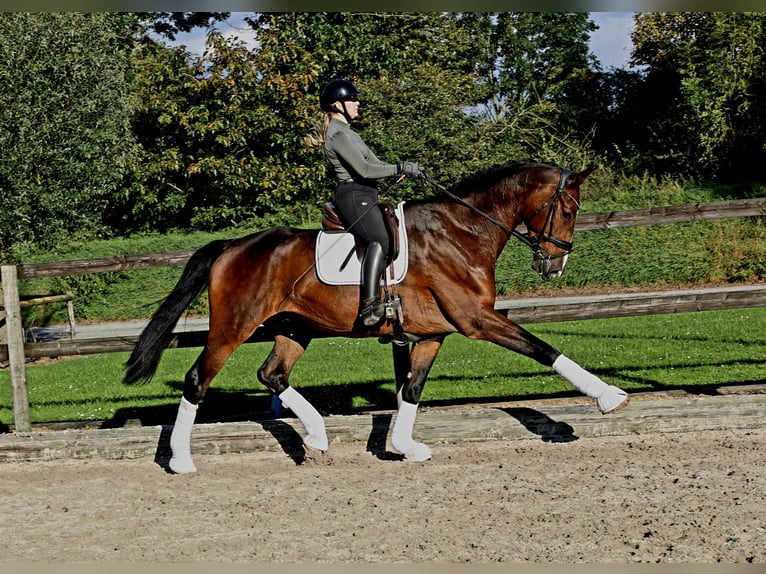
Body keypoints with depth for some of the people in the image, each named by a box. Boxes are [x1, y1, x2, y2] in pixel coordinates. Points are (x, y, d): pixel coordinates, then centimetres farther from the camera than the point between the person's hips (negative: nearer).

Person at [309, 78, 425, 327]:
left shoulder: (346, 131, 23)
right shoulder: (338, 134, -10)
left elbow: (373, 162, 24)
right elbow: (364, 170, -18)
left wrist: (407, 169, 14)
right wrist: (401, 168, -14)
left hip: (364, 198, 12)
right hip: (354, 196, -12)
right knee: (380, 240, -32)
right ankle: (369, 306, -45)